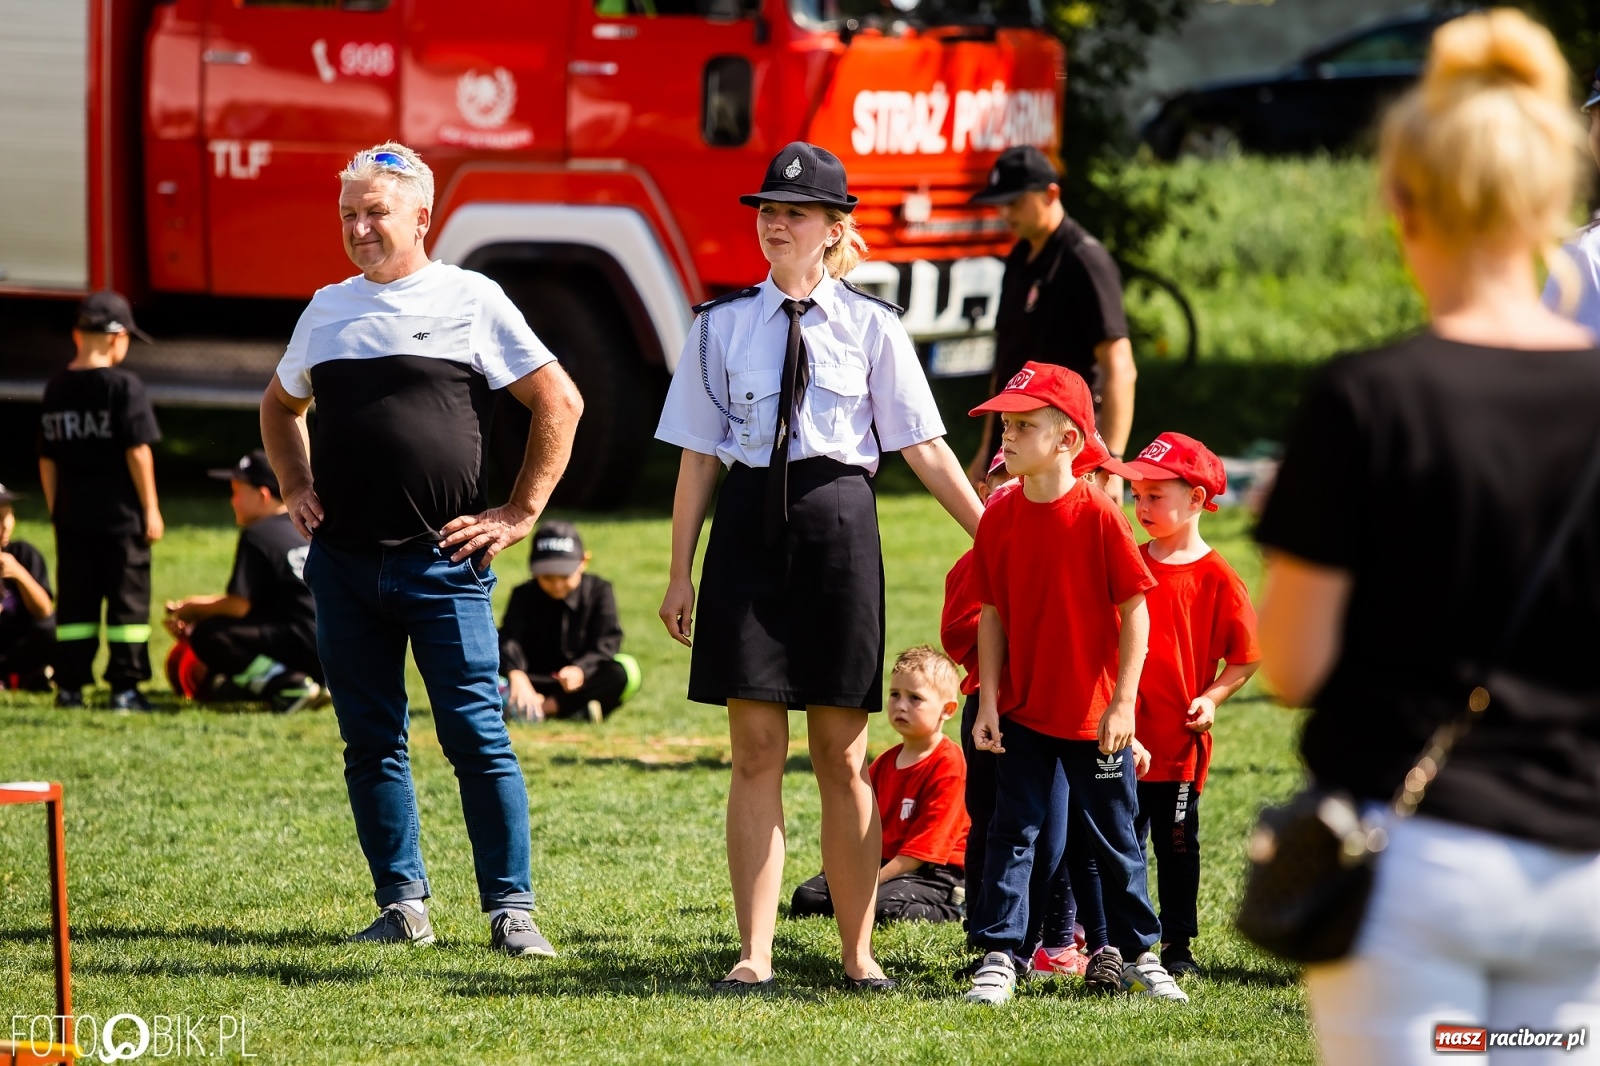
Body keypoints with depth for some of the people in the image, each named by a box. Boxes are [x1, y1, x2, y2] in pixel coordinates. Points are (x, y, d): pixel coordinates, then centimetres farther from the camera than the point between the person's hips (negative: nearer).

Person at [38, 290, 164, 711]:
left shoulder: (56, 388, 6)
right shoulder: (123, 385, -10)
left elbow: (47, 459, 10)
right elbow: (138, 452, -12)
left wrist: (56, 511, 18)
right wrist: (150, 509, -6)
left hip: (71, 517, 5)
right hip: (120, 517, -5)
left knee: (75, 601, 10)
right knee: (127, 598, 1)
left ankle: (70, 685, 9)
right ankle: (125, 687, -2)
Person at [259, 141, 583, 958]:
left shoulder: (471, 300, 0)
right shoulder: (327, 310, 14)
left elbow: (559, 402, 1)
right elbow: (280, 406, 31)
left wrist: (520, 513, -2)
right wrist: (297, 491, 17)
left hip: (442, 562, -5)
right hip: (343, 563, 5)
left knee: (477, 737, -6)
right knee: (371, 742, 7)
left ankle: (511, 910, -3)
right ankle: (402, 905, 14)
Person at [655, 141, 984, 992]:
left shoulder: (869, 325, 4)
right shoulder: (722, 325, 7)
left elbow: (924, 448, 5)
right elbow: (698, 458, 8)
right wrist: (681, 572, 6)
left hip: (836, 523, -1)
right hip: (749, 529, 1)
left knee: (843, 759, 3)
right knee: (755, 750, 0)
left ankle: (858, 954, 12)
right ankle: (754, 955, 3)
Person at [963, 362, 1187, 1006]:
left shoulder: (1098, 515, -13)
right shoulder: (999, 520, -2)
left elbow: (1134, 611, -9)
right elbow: (993, 615, 5)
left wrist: (1123, 703, -12)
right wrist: (988, 701, -1)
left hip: (1096, 716, -3)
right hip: (1024, 711, 3)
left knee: (1115, 837, 9)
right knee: (1013, 832, -1)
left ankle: (1136, 954, 22)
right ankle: (999, 957, 2)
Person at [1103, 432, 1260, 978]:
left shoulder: (1216, 578, -6)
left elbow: (1246, 657, -2)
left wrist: (1210, 699, -15)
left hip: (1179, 742, -4)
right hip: (1122, 736, 4)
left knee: (1177, 845, 6)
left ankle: (1178, 945, 16)